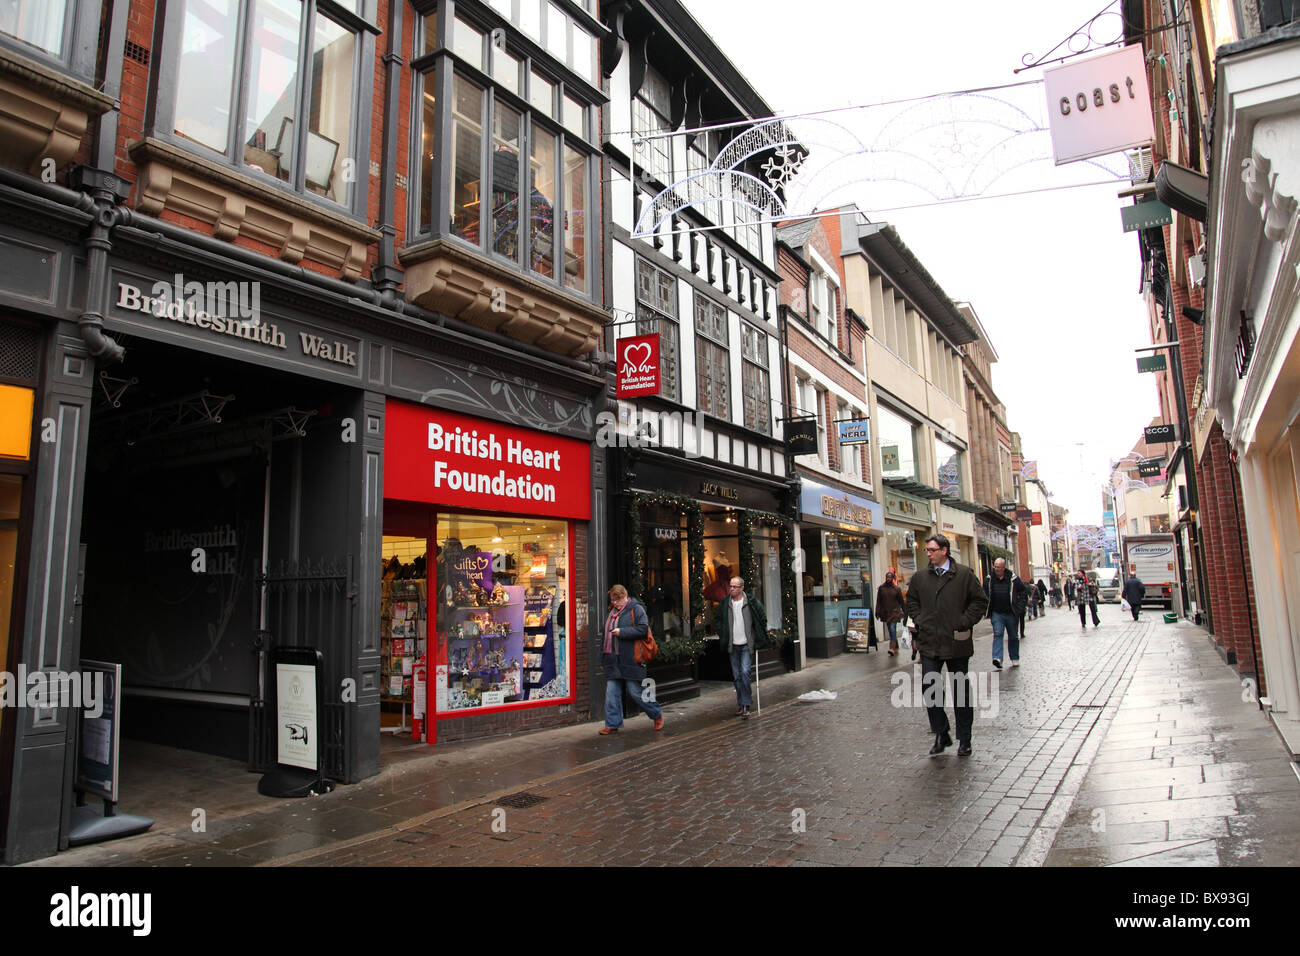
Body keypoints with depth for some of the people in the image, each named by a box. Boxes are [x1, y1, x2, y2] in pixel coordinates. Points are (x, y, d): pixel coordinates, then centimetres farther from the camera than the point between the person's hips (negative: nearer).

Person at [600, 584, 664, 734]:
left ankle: (657, 714, 20)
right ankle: (612, 724, 11)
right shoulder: (613, 611, 16)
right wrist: (605, 655, 16)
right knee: (611, 692, 3)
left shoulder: (636, 609, -6)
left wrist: (621, 632, -19)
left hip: (630, 659, -7)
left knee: (635, 691, -2)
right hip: (614, 660, 7)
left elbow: (643, 629, -15)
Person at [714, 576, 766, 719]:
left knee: (744, 672, -15)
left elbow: (763, 620, 2)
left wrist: (759, 638, 0)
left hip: (747, 645, -4)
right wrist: (722, 637, 9)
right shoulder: (725, 604, 1)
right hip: (733, 646, 4)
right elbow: (719, 621, 16)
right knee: (736, 675, 9)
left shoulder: (752, 603, -8)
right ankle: (740, 704, 20)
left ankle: (746, 705, -9)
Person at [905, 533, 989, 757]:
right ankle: (941, 734, 13)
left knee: (961, 691, 9)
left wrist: (965, 622, -9)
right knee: (929, 688, -4)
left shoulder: (964, 574, -2)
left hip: (957, 643, -2)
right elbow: (911, 601, 18)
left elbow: (980, 601, 0)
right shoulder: (919, 577, 7)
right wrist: (919, 621, 4)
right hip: (930, 643, 2)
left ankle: (964, 739, 22)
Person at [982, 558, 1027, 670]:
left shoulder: (1013, 579, -6)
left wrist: (1020, 606, -1)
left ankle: (1015, 659, 28)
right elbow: (984, 593, 15)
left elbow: (1025, 591, 6)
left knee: (1013, 636, 12)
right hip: (996, 613, 0)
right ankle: (997, 658, -23)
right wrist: (987, 607, 6)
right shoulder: (989, 579, -1)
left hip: (1011, 613, 0)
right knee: (997, 634, -14)